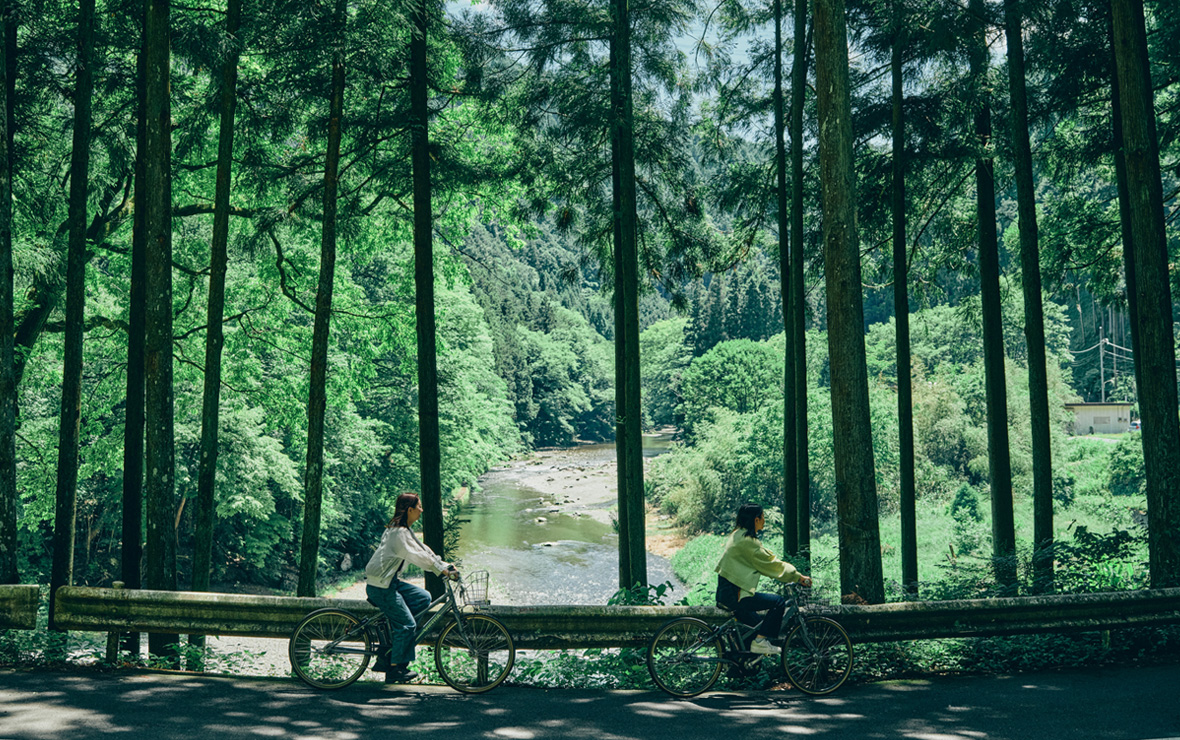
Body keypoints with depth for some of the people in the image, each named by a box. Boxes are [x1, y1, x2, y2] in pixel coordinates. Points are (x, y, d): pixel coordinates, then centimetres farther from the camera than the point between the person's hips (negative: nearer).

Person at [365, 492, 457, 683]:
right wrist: (441, 570, -27)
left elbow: (423, 550, 13)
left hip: (391, 582, 10)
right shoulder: (398, 532, -19)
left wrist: (446, 565, 6)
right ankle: (395, 670, 2)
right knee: (407, 624, -8)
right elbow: (417, 556, -26)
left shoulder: (404, 530, 13)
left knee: (423, 598, 5)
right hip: (380, 586, -10)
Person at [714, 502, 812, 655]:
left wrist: (795, 575, 15)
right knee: (779, 602, -9)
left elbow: (768, 558, 18)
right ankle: (760, 641, -6)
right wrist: (798, 576, -4)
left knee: (757, 625, 23)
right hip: (733, 595, -10)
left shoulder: (739, 535, 15)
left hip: (726, 593, 11)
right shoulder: (746, 541, -17)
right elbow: (770, 563, -14)